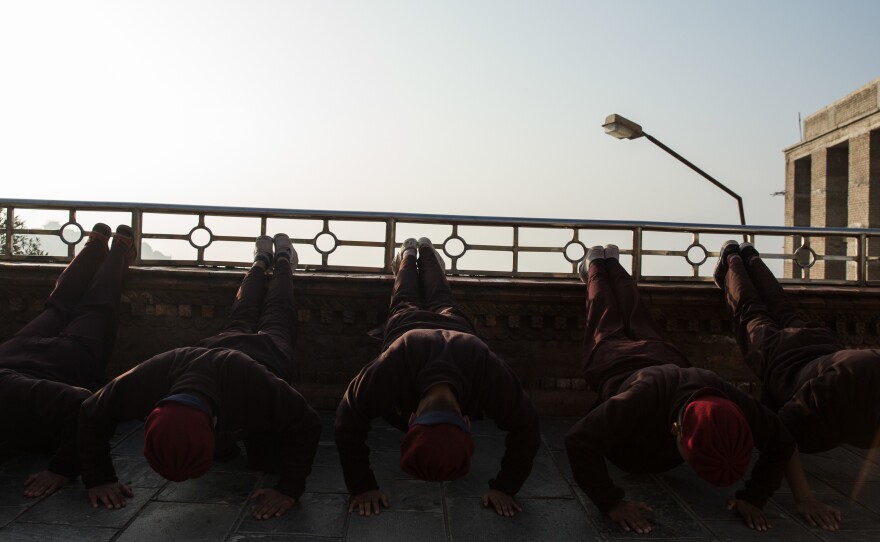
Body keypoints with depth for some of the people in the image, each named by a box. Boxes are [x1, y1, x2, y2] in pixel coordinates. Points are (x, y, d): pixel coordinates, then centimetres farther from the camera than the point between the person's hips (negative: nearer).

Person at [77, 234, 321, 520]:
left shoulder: (254, 382, -56)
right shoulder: (149, 377, -47)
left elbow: (308, 425, -44)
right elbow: (91, 416, -28)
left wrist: (290, 490, -46)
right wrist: (98, 480, -32)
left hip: (268, 350, -3)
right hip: (222, 344, 4)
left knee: (273, 319, 29)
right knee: (240, 321, 35)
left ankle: (282, 258, 53)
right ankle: (261, 260, 60)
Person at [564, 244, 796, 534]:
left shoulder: (733, 402, -44)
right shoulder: (644, 397, -56)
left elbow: (781, 443, -25)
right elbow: (579, 442, -54)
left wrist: (753, 498, -35)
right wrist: (612, 503, -56)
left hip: (660, 355, 3)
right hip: (616, 361, -3)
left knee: (639, 326, 35)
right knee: (608, 330, 31)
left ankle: (611, 263, 57)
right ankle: (595, 264, 56)